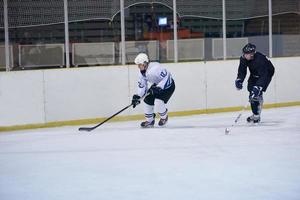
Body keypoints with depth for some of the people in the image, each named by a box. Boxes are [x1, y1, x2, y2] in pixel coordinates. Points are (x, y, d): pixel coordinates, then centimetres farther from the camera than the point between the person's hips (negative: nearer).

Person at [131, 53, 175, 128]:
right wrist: (137, 97, -10)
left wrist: (159, 87, -38)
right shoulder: (142, 73, -5)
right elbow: (142, 86, 2)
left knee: (158, 101, -23)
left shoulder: (155, 68, -34)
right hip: (157, 85, 9)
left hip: (168, 86, -9)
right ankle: (149, 120, 17)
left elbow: (166, 78, -33)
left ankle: (164, 117, 6)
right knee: (148, 100, 0)